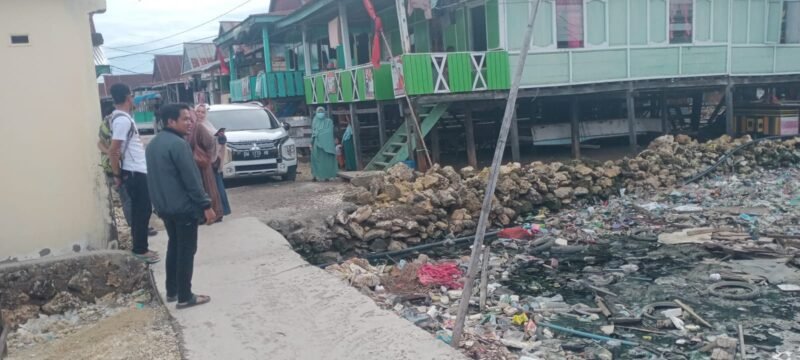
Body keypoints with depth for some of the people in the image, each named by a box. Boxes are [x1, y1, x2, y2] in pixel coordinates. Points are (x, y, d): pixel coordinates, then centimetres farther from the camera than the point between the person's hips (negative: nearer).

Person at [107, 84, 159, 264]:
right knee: (143, 209, -3)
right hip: (135, 171, -10)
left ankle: (138, 243, 26)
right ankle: (140, 250, 4)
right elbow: (113, 150, -24)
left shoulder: (121, 117, 11)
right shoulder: (123, 120, -20)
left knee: (139, 208, 17)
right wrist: (117, 175, -15)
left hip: (135, 170, 10)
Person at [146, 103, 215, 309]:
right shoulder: (178, 144, -19)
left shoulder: (153, 144, 11)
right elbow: (191, 179, -21)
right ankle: (185, 297, 5)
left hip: (164, 206, 9)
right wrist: (206, 205, -17)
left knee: (174, 247, 19)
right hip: (184, 207, -9)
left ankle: (171, 291, 26)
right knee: (186, 251, -1)